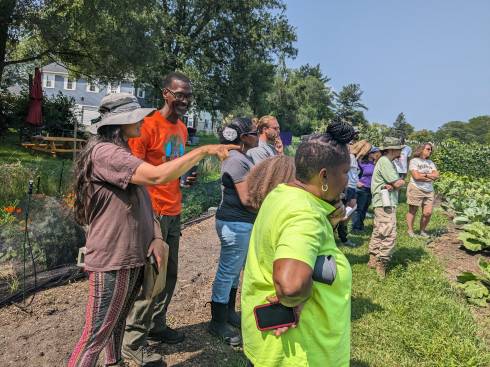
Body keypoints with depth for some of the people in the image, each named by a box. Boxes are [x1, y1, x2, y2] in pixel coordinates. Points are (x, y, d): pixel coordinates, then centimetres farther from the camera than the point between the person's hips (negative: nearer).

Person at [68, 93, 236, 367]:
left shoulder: (121, 153, 14)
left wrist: (156, 238, -6)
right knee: (97, 334, 3)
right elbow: (158, 176, -31)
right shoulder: (104, 152, -19)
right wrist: (205, 150, -23)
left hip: (134, 256, 9)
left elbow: (142, 200, 10)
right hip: (112, 260, -9)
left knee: (119, 321, 23)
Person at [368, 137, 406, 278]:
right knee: (389, 234, -9)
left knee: (378, 232, 15)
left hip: (381, 203, 11)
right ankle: (381, 263, -3)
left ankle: (373, 259, 23)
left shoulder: (387, 162, 18)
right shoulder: (385, 162, -15)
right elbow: (399, 183, -19)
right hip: (386, 203, -11)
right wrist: (401, 182, 3)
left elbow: (396, 182, 9)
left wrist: (391, 185, -12)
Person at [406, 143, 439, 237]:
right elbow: (416, 176, -16)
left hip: (429, 191, 6)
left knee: (428, 213, 1)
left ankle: (422, 231, 18)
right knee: (412, 211, 3)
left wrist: (425, 174, -10)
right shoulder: (414, 161, -5)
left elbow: (436, 175, 4)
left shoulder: (430, 162, 15)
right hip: (416, 189, -6)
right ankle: (410, 231, 15)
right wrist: (431, 177, -4)